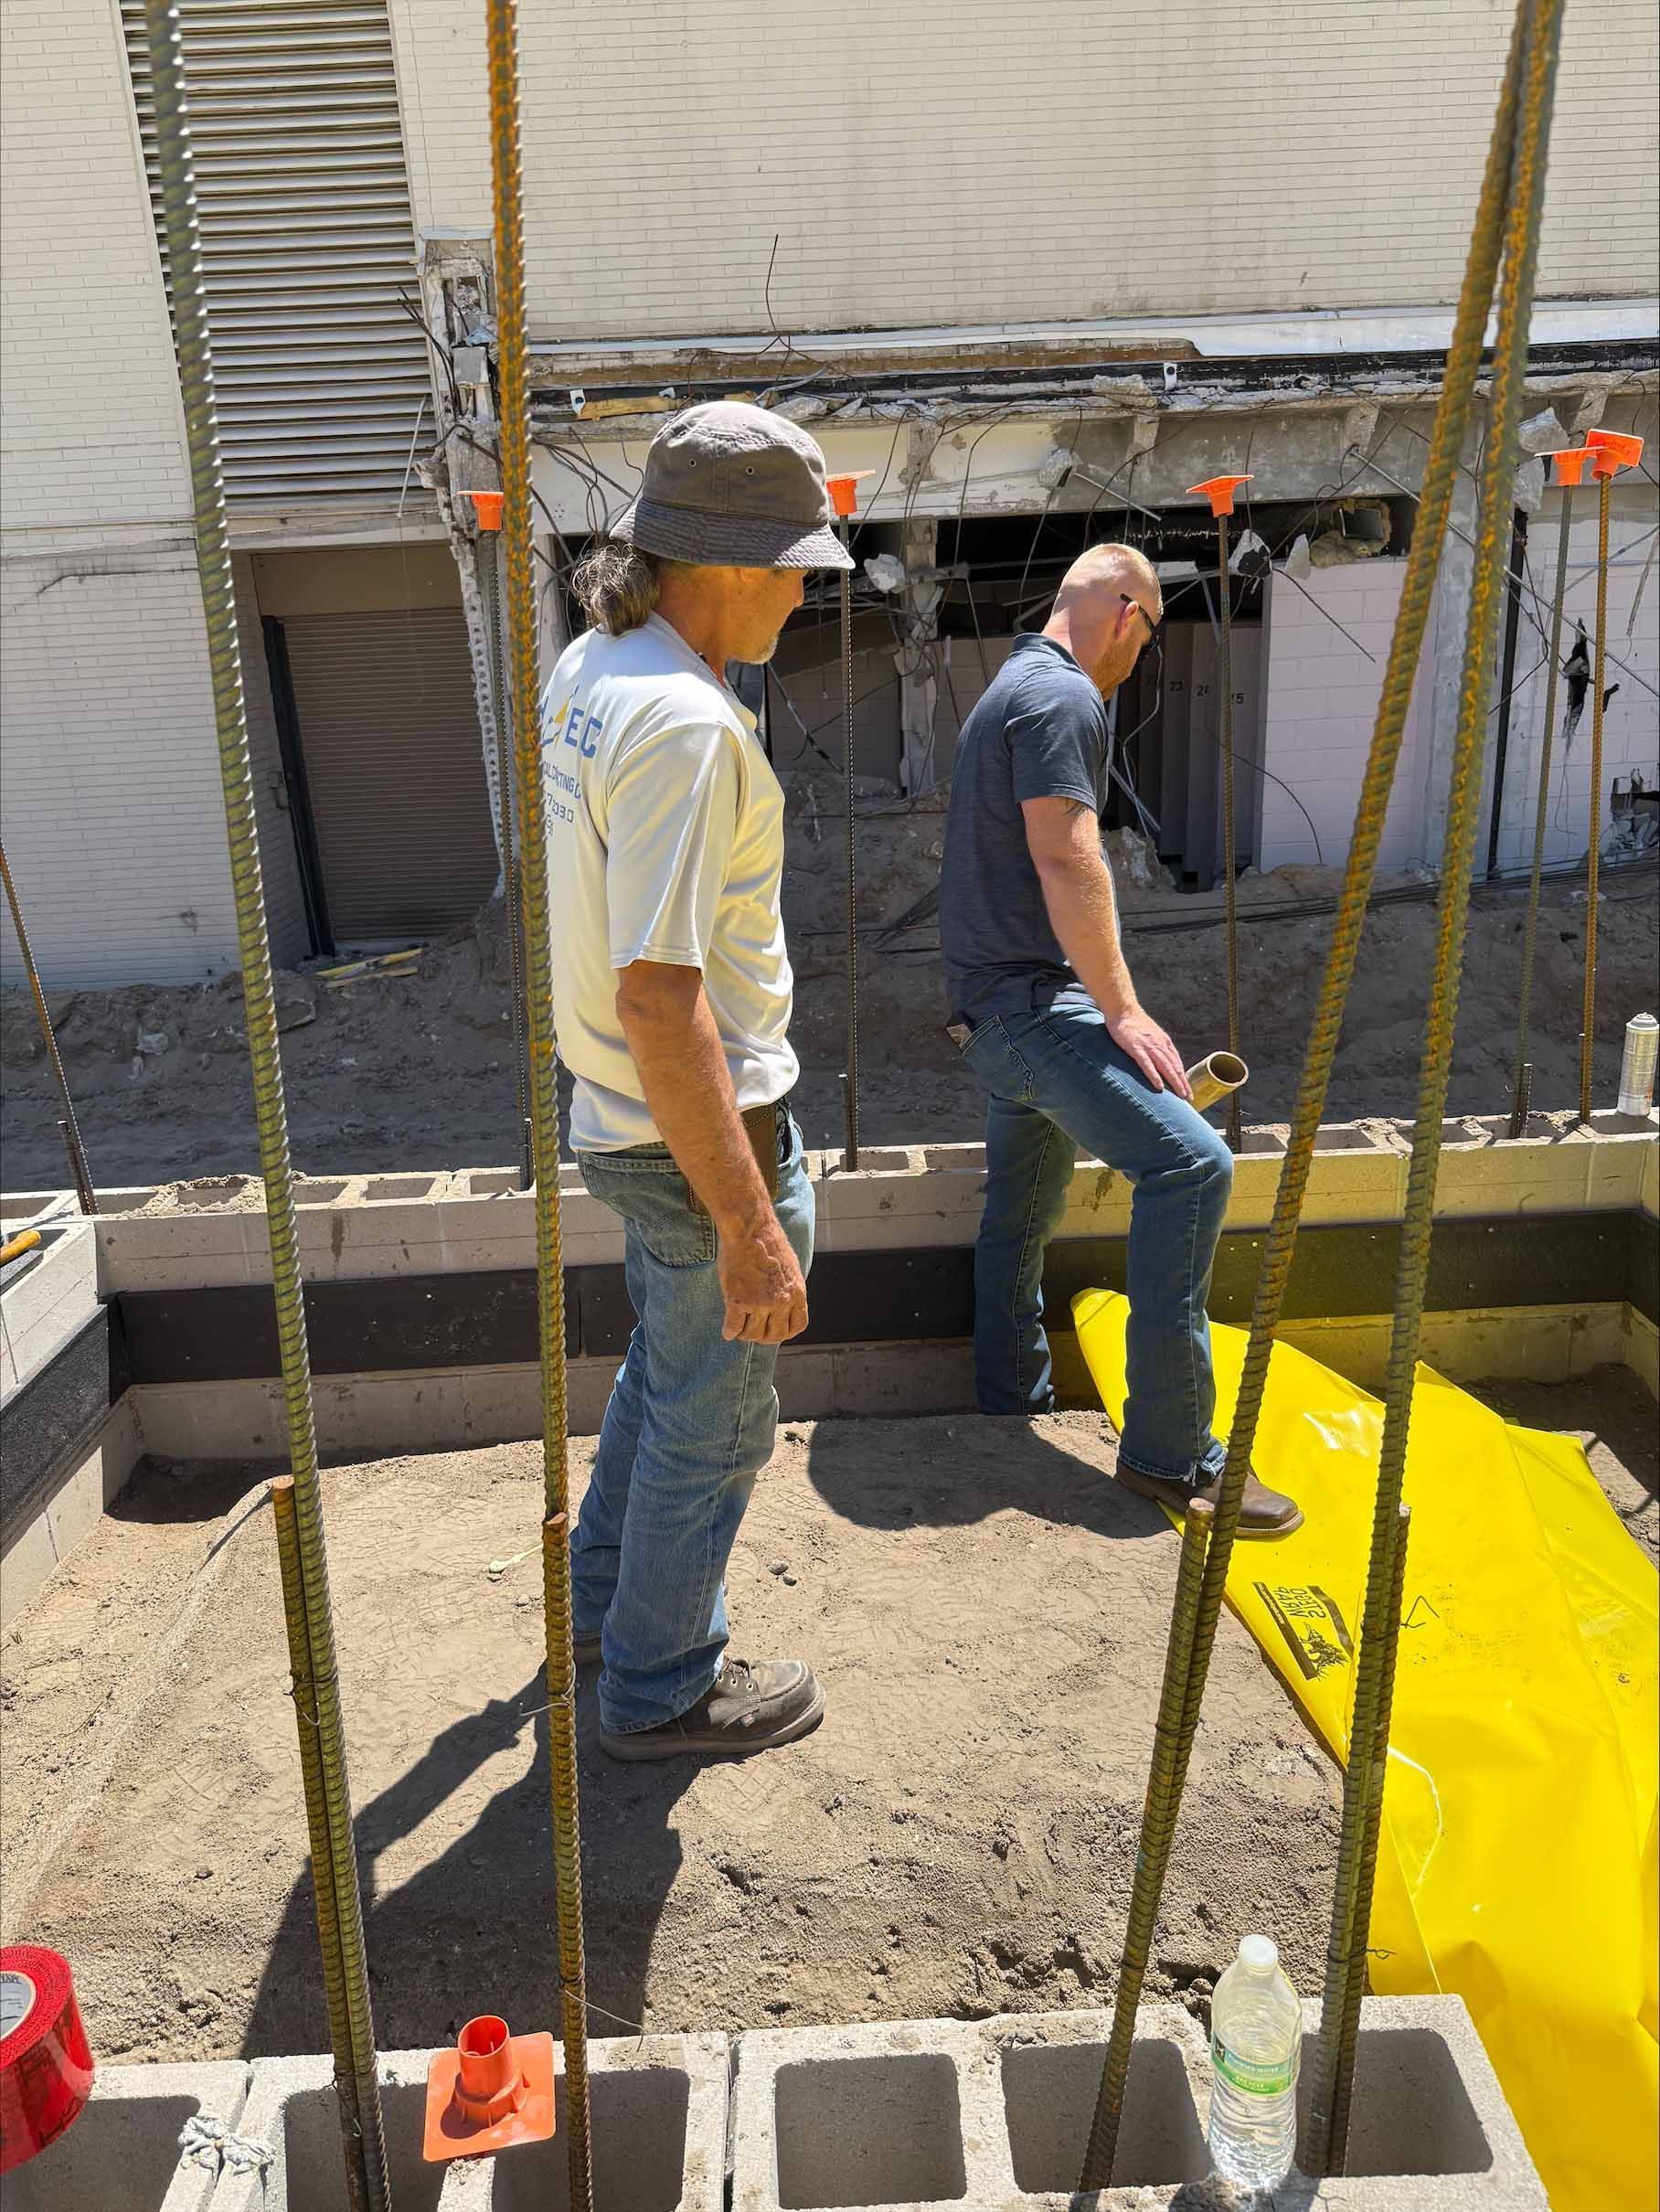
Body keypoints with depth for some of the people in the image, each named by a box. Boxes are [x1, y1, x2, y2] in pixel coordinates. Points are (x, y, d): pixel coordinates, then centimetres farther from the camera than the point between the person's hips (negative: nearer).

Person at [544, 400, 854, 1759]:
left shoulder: (585, 672, 5)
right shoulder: (684, 724, -27)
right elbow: (658, 998, -31)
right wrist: (750, 1226, -27)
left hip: (623, 1117, 10)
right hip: (705, 1131, -10)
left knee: (668, 1363, 28)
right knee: (714, 1423, 10)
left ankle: (608, 1600, 47)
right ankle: (662, 1688, 31)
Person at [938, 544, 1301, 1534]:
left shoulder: (1013, 688, 23)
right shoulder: (1065, 696, -10)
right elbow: (1067, 861, -22)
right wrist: (1123, 1010, -20)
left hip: (996, 1002, 12)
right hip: (1034, 1000, -12)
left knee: (1023, 1219, 17)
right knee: (1191, 1161, -20)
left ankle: (1012, 1419, 29)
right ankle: (1169, 1451, -18)